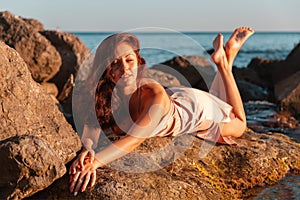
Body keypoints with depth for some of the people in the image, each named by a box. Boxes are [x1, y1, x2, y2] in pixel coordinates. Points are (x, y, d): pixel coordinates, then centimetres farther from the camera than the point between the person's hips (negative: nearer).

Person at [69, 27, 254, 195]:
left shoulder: (154, 95, -48)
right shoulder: (104, 93, -33)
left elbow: (134, 139, -52)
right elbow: (92, 125, -35)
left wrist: (94, 162, -64)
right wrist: (88, 149, -59)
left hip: (195, 108, -5)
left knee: (238, 126, 28)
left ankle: (225, 61, 29)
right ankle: (221, 57, 42)